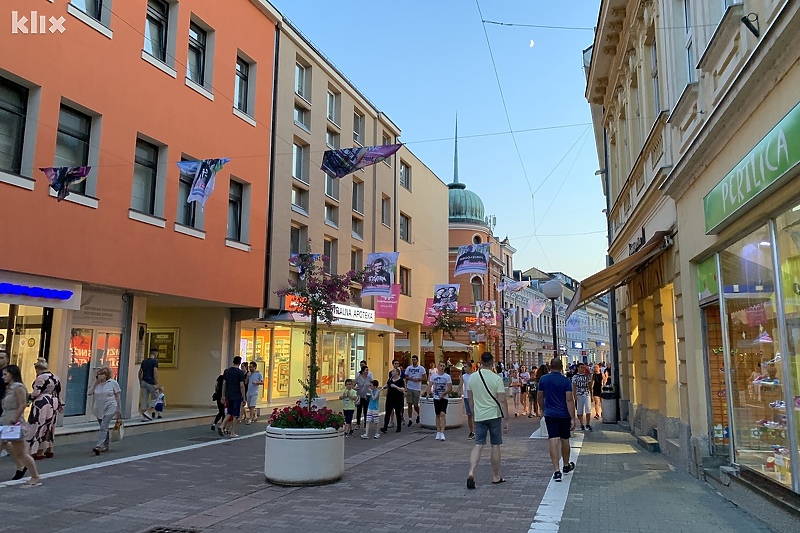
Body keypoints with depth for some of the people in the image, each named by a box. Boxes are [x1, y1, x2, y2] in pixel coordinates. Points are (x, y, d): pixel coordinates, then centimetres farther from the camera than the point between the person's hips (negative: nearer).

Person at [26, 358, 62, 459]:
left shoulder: (40, 378, -15)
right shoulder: (55, 377, 11)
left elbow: (36, 393, -18)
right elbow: (59, 393, 16)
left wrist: (29, 399, 1)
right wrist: (60, 405, 22)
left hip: (42, 404, -9)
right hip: (53, 404, 9)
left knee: (39, 427, -3)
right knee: (49, 427, 16)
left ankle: (39, 452, -2)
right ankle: (49, 450, 22)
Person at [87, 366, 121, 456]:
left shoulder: (113, 383, -4)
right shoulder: (96, 384, 7)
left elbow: (117, 396, 0)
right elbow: (90, 393, -6)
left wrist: (119, 410, -1)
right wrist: (95, 382, -5)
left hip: (110, 409, -5)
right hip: (99, 409, 5)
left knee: (104, 427, -17)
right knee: (104, 428, 16)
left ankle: (98, 446, -25)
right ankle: (105, 446, 28)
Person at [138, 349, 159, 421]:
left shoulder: (144, 361, 12)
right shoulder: (154, 361, -8)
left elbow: (140, 372, 15)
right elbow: (155, 372, -17)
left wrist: (140, 382, 22)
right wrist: (156, 383, -14)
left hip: (144, 382, 6)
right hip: (151, 383, -6)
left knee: (144, 399, 5)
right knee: (154, 398, 7)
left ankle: (143, 416, 3)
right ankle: (146, 412, -9)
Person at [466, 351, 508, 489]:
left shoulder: (472, 377, 1)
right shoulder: (497, 379, -11)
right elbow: (502, 401, -13)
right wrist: (506, 420, -8)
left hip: (479, 416, 3)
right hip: (494, 416, -3)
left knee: (478, 445, 4)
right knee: (495, 446, 9)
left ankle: (471, 473, -13)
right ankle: (496, 477, 19)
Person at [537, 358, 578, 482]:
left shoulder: (543, 379, -1)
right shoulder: (566, 381, -8)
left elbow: (539, 398, 7)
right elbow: (569, 400, -13)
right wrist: (573, 418, -12)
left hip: (550, 415, 0)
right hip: (564, 415, 0)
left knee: (553, 441, -4)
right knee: (565, 440, 16)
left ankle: (556, 471, -11)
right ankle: (566, 465, 35)